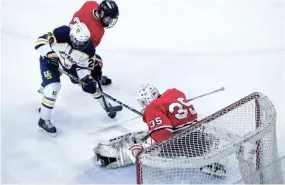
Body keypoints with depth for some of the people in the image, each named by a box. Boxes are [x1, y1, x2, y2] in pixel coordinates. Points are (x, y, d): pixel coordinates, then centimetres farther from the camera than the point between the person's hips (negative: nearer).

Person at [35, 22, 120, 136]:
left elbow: (85, 66, -11)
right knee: (53, 87, -21)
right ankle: (44, 120, -4)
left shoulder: (88, 49, -24)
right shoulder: (61, 35, -38)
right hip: (49, 60, -4)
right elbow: (40, 41, -32)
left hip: (70, 63, 4)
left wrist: (87, 80, -25)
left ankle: (106, 105, 27)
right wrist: (50, 54, -45)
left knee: (89, 83, 4)